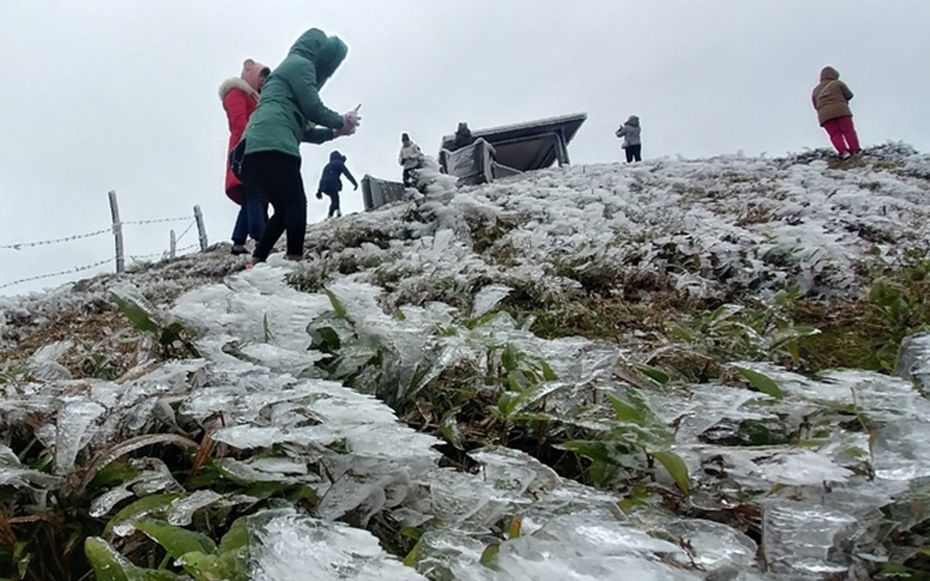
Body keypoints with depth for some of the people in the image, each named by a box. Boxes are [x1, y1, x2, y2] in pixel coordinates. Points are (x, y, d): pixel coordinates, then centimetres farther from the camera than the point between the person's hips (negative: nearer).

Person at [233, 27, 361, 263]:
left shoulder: (290, 67, 37)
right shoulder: (301, 64, 7)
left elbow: (303, 129, 33)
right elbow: (313, 109, -1)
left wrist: (334, 132, 28)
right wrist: (340, 121, 15)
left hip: (255, 148, 9)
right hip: (272, 145, -9)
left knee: (284, 209, 13)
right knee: (296, 203, -11)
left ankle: (256, 262, 7)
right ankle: (294, 259, -20)